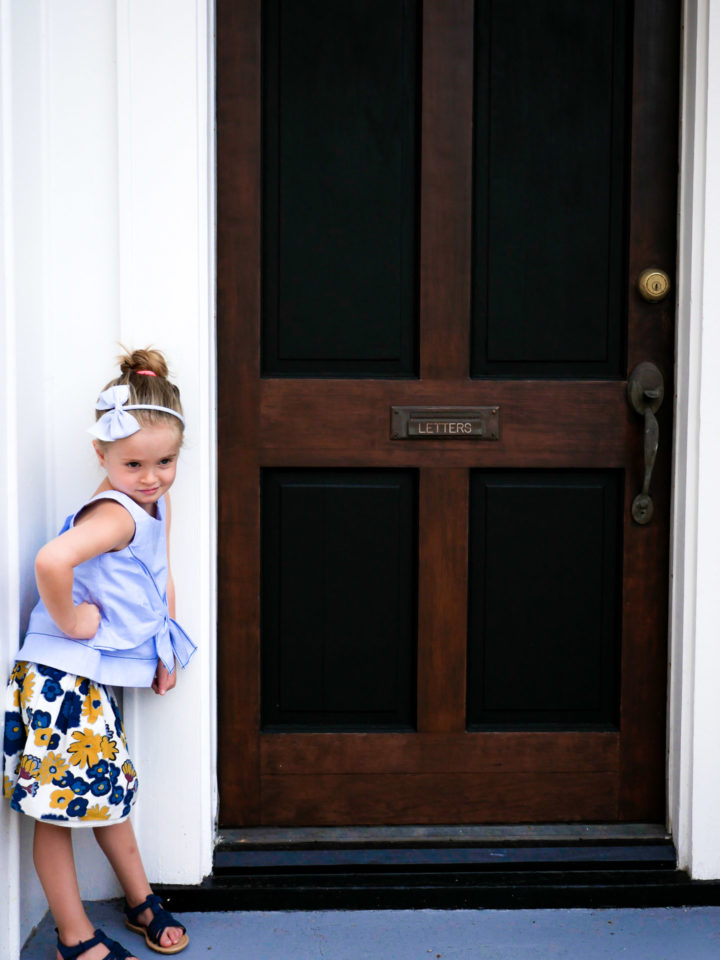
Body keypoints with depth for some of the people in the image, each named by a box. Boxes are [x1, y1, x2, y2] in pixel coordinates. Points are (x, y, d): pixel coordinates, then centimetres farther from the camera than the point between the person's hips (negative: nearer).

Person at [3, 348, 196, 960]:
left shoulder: (157, 502, 5)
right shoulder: (115, 514, -25)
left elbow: (161, 581, 16)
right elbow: (52, 559, -44)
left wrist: (165, 654, 11)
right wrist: (69, 619, -28)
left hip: (98, 679, 10)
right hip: (62, 681, -9)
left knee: (110, 789, 23)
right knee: (58, 808, 4)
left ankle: (142, 903, 38)